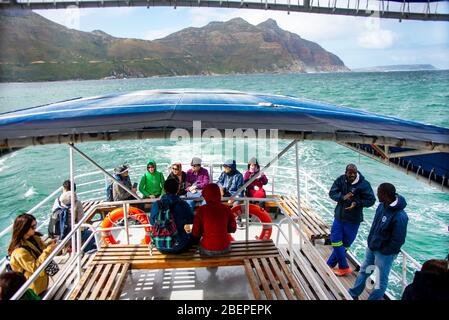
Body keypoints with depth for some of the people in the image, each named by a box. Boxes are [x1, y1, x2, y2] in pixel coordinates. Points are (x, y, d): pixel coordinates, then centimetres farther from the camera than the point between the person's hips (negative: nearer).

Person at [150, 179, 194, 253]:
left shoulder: (156, 205, -8)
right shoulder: (183, 204, -14)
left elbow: (152, 222, 9)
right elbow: (191, 220, 3)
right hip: (179, 248, -2)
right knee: (191, 234, 27)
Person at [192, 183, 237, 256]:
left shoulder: (201, 209, -12)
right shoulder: (226, 208, -7)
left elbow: (195, 233, -6)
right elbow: (233, 229, 4)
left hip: (207, 250, -1)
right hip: (225, 249, 2)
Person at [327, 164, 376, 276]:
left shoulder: (363, 184, -15)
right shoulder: (340, 180, -5)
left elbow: (371, 200, -11)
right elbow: (332, 193, -5)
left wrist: (357, 203, -25)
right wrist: (342, 197, -25)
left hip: (353, 220, -4)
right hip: (339, 216, 4)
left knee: (344, 244, 6)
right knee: (335, 241, 6)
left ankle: (330, 264, 22)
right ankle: (344, 268, 23)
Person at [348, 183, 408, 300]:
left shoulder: (400, 217, -32)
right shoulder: (382, 205, -8)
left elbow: (398, 241, -25)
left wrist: (382, 251, -15)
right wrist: (371, 241, 9)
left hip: (384, 254, -8)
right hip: (371, 246, 8)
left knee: (381, 280, 13)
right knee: (363, 271, 24)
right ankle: (353, 294, 43)